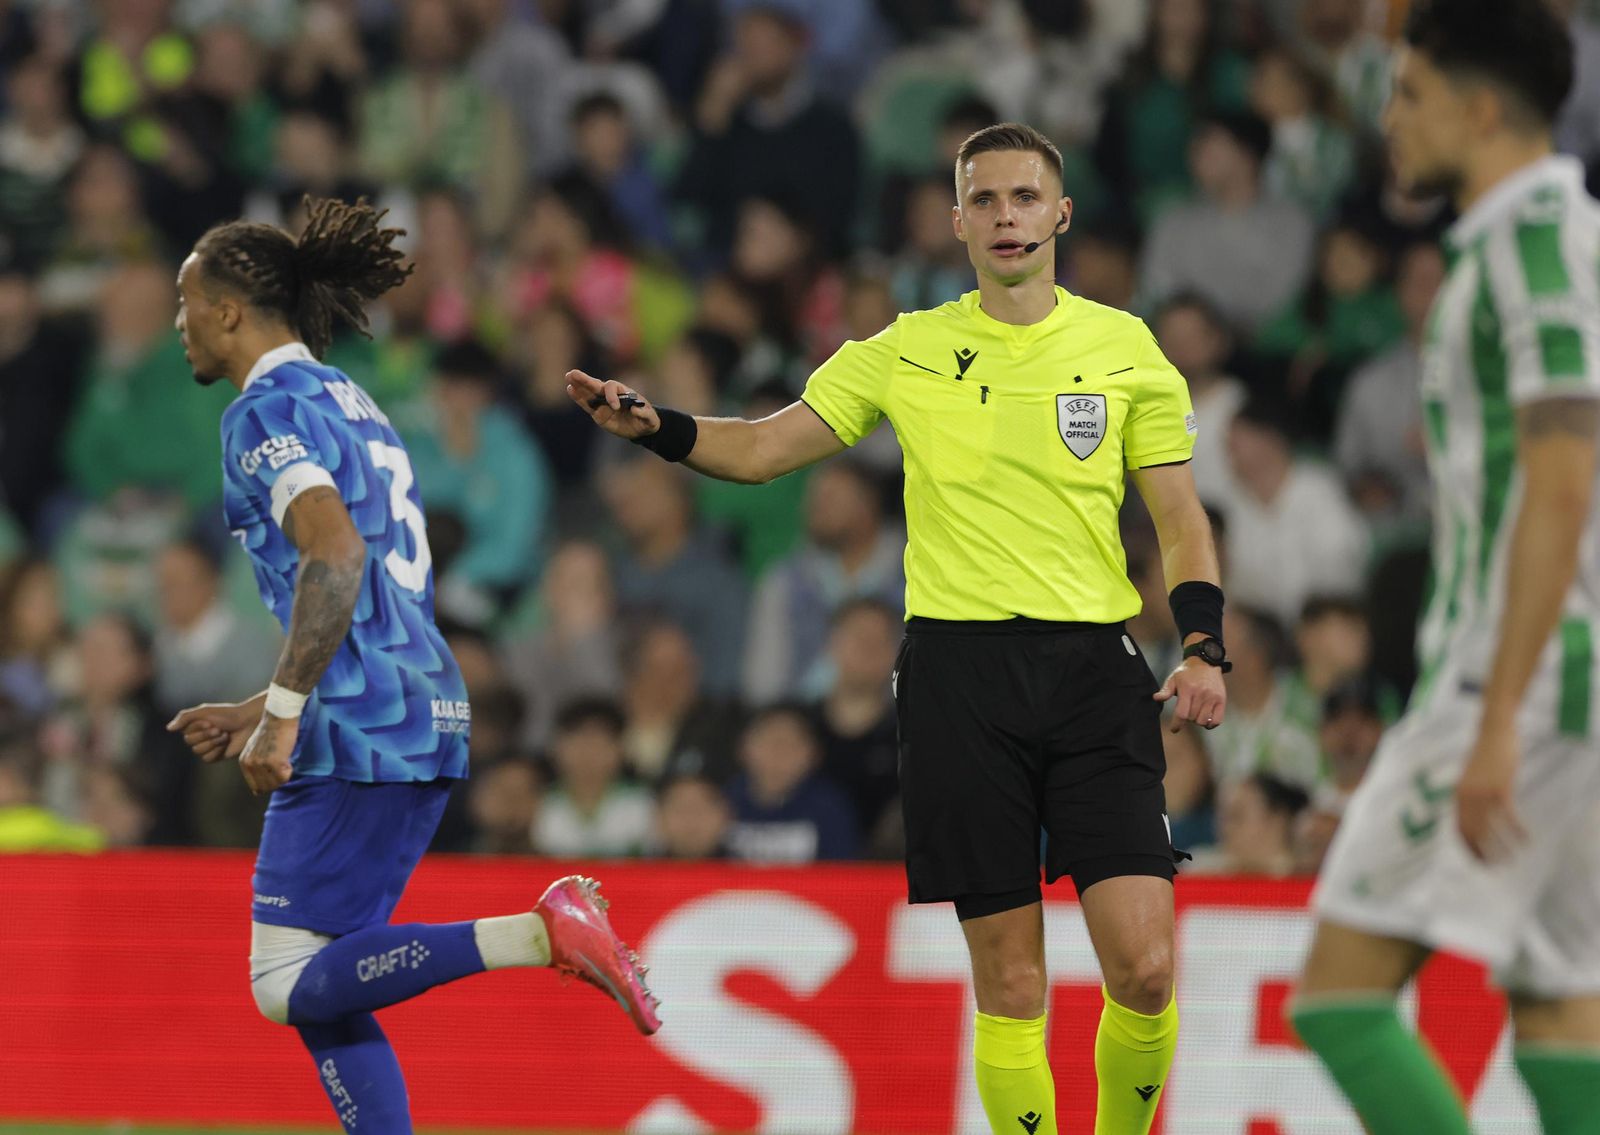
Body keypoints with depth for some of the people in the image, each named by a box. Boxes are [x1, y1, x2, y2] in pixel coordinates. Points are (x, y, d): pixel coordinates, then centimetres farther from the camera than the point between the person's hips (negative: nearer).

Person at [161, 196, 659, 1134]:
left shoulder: (268, 411, -6)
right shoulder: (352, 406, 22)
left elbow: (335, 554, -22)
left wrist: (281, 716, -22)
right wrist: (268, 712, 27)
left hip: (360, 734, -9)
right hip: (429, 713, 9)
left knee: (289, 983, -9)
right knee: (320, 991, 11)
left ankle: (543, 933, -20)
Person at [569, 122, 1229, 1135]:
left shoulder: (1124, 348, 7)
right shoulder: (910, 352, 8)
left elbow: (1181, 521, 10)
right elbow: (761, 448, 10)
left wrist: (1204, 649, -5)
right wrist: (652, 425, -8)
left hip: (1093, 670, 0)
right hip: (959, 669, 0)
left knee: (1144, 968, -10)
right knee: (1010, 986, -1)